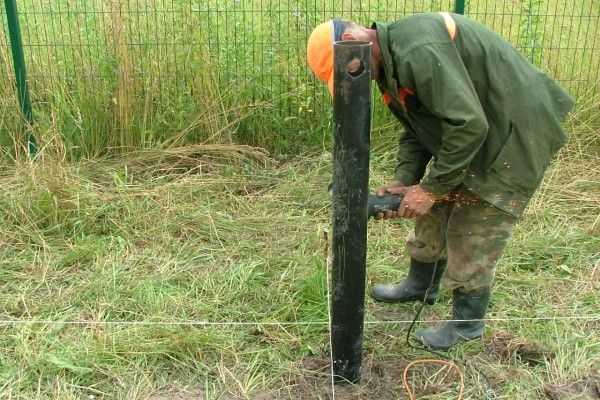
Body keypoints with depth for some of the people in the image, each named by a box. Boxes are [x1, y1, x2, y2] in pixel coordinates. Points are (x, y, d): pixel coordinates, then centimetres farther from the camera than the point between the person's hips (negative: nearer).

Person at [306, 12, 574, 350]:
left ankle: (468, 323, 19)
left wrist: (430, 188, -22)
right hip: (479, 133, 10)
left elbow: (469, 125, -32)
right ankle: (422, 285, 39)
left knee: (473, 233, -2)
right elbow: (417, 128, 10)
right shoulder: (390, 63, 4)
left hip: (515, 137, -9)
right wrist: (404, 180, -4)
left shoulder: (418, 49, -30)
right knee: (434, 214, 17)